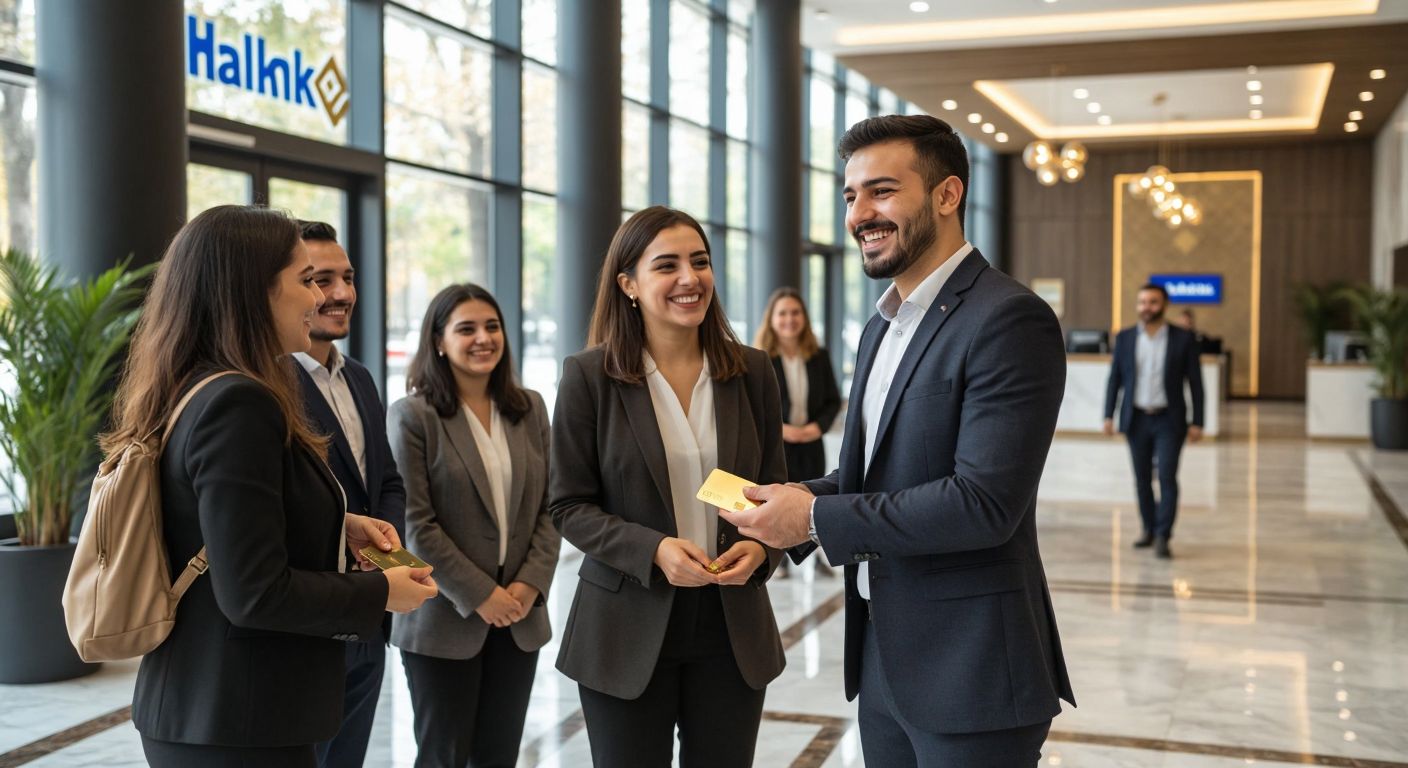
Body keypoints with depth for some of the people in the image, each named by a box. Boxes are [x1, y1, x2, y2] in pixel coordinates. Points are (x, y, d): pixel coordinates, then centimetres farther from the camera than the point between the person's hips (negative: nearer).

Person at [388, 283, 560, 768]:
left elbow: (549, 507, 6)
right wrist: (479, 596, -14)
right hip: (445, 618, -4)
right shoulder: (414, 416, -7)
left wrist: (530, 584, -7)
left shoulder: (530, 408, 9)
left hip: (521, 615, 4)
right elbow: (415, 523, -12)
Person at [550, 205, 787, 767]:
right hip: (627, 628, -2)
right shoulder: (589, 376, -6)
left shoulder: (751, 372, 3)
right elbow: (569, 505, -6)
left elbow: (773, 488, 9)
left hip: (733, 628, 3)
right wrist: (653, 550, -21)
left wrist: (760, 547, -12)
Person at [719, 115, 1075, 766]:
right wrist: (796, 497, -2)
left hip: (968, 674, -8)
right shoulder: (882, 327, 13)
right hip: (882, 662, 8)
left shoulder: (1009, 320, -16)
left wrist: (817, 518, -18)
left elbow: (985, 503, -23)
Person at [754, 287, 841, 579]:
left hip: (810, 443, 3)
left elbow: (834, 400, 9)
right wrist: (780, 428, -16)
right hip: (772, 444, -3)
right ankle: (778, 561, 13)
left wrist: (818, 426, -9)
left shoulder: (819, 357, 6)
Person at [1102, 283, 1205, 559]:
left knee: (1167, 477, -11)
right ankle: (1149, 530, 22)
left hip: (1169, 420, -3)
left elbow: (1195, 382, -2)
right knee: (1142, 479, 9)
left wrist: (1197, 422, -6)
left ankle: (1163, 538, -9)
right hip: (1136, 419, 3)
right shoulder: (1125, 338, 3)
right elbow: (1115, 379, 4)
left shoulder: (1183, 338, -4)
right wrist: (1108, 416, -3)